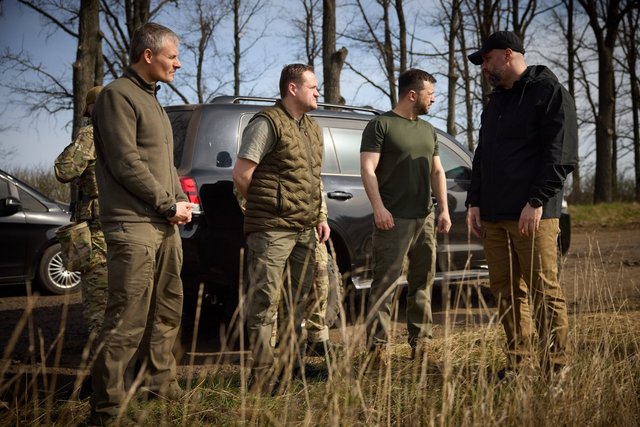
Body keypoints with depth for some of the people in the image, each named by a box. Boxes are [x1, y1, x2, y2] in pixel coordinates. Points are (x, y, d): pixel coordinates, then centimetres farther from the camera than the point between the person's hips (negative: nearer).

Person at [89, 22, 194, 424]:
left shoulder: (152, 100, 20)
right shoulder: (118, 96, -8)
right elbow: (127, 164, -16)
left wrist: (180, 201, 6)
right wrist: (170, 205, -11)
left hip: (165, 225, 10)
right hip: (134, 225, -10)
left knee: (167, 313, 14)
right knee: (128, 321, -11)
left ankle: (163, 387, 25)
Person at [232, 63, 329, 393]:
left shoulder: (312, 129, 18)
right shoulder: (268, 123, -10)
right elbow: (242, 174, -14)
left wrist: (319, 217, 15)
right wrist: (263, 206, -3)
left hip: (304, 230, 9)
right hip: (272, 229, -9)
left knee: (298, 299, 15)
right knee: (265, 299, -7)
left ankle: (293, 364, 25)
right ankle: (263, 373, -4)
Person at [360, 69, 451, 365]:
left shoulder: (428, 131, 20)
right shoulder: (380, 125, -2)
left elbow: (437, 172, 21)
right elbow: (367, 169, -9)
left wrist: (444, 209, 11)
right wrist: (378, 207, -18)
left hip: (425, 218, 7)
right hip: (393, 219, -7)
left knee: (423, 283, 8)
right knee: (385, 284, -7)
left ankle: (420, 342, 15)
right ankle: (378, 346, -6)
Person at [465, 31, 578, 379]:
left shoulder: (549, 93, -2)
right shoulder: (494, 102, 22)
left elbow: (560, 155, -10)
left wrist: (537, 201, -17)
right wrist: (474, 202, 15)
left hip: (533, 215, -8)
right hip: (493, 217, 8)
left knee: (545, 292, -7)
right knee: (506, 292, 7)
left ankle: (555, 368, -4)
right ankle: (518, 363, 13)